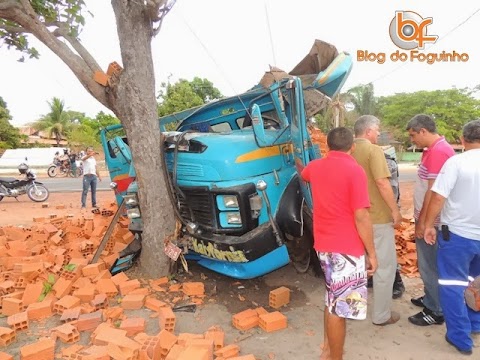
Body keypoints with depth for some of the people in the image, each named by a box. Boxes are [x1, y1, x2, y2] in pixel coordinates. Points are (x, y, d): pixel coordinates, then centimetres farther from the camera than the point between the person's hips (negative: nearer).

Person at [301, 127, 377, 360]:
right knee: (339, 307, 3)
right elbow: (361, 217, -18)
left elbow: (303, 174, 32)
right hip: (346, 249, -8)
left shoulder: (315, 167, 6)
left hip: (324, 245, 8)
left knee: (333, 300, 22)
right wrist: (372, 253, -9)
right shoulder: (354, 170, -15)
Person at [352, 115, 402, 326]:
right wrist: (395, 210, -12)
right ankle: (381, 315, 15)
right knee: (385, 266, 5)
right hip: (378, 217, -7)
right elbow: (382, 183, -22)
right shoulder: (373, 150, -14)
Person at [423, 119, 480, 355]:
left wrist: (429, 225, -6)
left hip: (458, 234, -5)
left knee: (453, 285, 8)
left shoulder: (456, 162, -14)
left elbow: (438, 197, -18)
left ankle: (461, 338, 15)